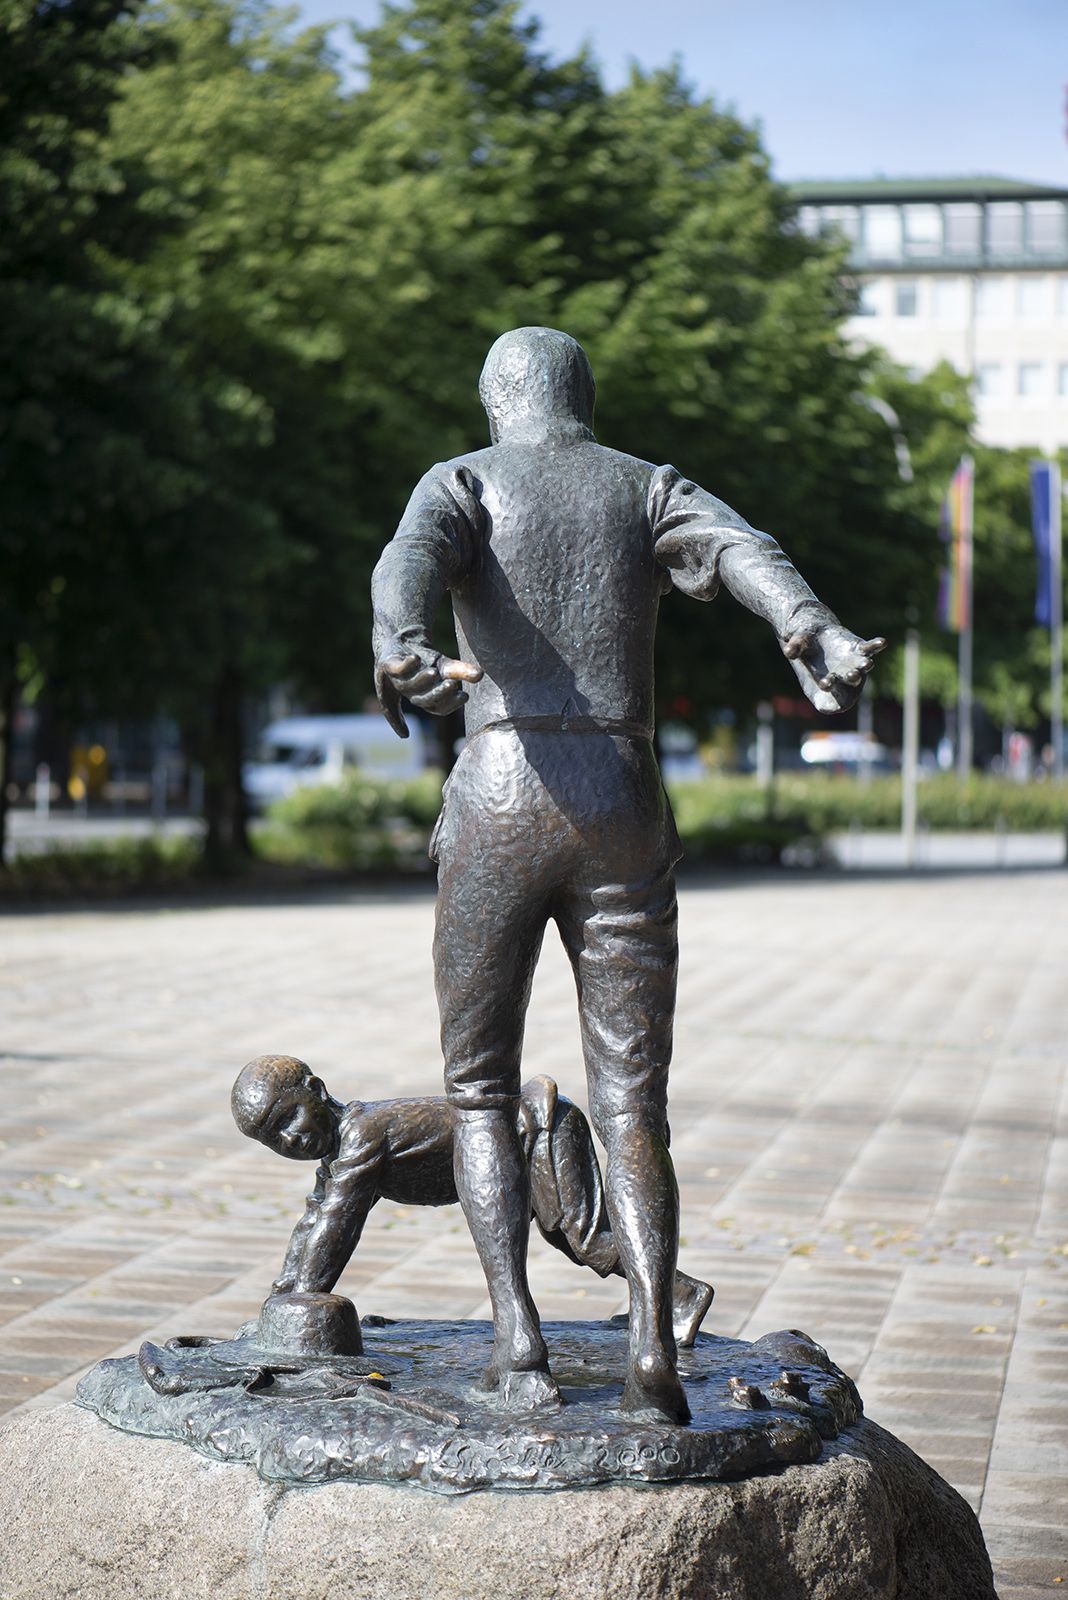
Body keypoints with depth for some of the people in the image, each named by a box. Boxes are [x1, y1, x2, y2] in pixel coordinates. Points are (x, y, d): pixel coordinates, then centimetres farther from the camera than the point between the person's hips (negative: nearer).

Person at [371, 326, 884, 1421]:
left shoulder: (463, 481, 9)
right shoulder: (649, 489, 15)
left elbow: (408, 561, -16)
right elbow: (744, 552, -8)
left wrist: (398, 654, -37)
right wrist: (813, 634, -27)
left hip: (498, 805, -1)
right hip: (626, 814, 2)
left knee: (479, 1095, 12)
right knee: (630, 1105, 4)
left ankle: (515, 1329, -5)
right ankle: (652, 1342, -17)